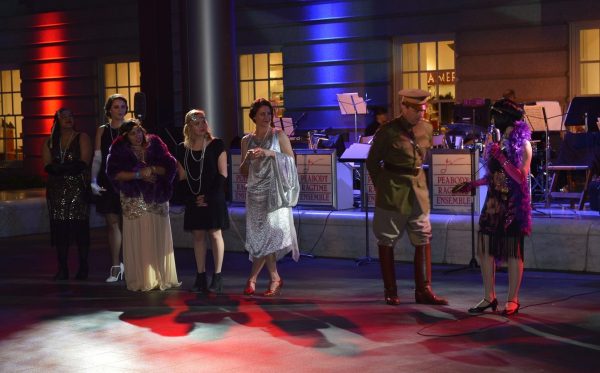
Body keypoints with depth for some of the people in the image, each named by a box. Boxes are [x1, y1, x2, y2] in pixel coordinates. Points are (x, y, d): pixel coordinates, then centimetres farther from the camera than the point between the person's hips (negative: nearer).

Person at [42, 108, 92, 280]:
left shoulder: (82, 138, 5)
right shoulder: (50, 142, 14)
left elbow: (83, 162, -8)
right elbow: (47, 165, 2)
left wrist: (60, 167, -12)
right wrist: (70, 167, -13)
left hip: (78, 188, -3)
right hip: (57, 189, 3)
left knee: (80, 227, -4)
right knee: (59, 229, 0)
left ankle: (83, 267, 4)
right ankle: (62, 269, 4)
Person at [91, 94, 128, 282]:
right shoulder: (102, 131, 7)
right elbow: (97, 158, 5)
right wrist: (94, 181, -4)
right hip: (108, 183, 1)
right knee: (112, 223, 0)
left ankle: (121, 264, 10)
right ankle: (116, 266, 5)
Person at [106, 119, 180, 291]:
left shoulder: (154, 144, 8)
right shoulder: (120, 150, 4)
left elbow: (170, 166, 4)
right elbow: (114, 173, -6)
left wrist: (152, 169, -12)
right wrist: (138, 175, -14)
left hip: (157, 199, 2)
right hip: (134, 201, -2)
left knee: (159, 240, 0)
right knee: (138, 241, -5)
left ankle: (162, 278, 7)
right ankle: (140, 281, -2)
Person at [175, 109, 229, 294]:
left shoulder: (217, 145, -3)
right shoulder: (182, 149, 5)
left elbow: (222, 174, -6)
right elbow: (182, 178, 7)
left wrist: (210, 197, -12)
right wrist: (192, 198, -6)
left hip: (214, 198, -3)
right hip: (194, 200, 3)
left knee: (215, 233, -3)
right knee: (198, 235, 5)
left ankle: (217, 277, 1)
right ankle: (200, 277, 11)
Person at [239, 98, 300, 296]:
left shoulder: (279, 135, 3)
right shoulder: (247, 140, 10)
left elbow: (291, 159, -3)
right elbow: (243, 171, 12)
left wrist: (270, 153, -15)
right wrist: (247, 158, -8)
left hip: (275, 191, -3)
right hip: (255, 193, 3)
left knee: (270, 234, -11)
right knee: (261, 236, -2)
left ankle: (253, 278, -1)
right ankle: (275, 278, 9)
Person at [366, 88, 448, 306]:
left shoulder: (427, 129, 4)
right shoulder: (388, 132, -11)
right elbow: (372, 163, -1)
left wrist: (414, 177, 15)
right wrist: (382, 188, 2)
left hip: (418, 190, 5)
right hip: (392, 193, -5)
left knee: (423, 240, 3)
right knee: (386, 242, 3)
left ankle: (423, 290, 9)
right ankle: (390, 292, 12)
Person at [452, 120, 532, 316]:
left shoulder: (523, 145, -4)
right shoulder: (495, 141, 11)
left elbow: (521, 177, -15)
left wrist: (500, 157, -19)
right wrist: (472, 184, 13)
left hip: (513, 204, -5)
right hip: (493, 202, 6)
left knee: (513, 252, -1)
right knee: (485, 248, 3)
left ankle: (512, 300, 8)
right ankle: (489, 297, 13)